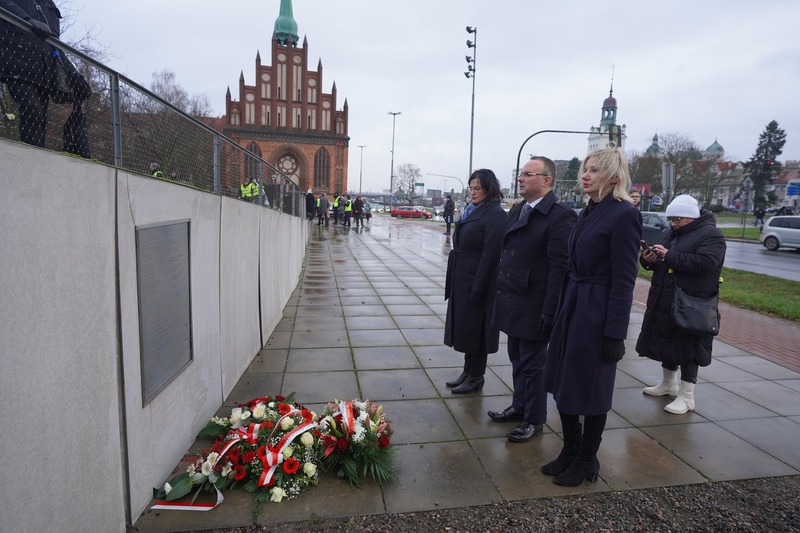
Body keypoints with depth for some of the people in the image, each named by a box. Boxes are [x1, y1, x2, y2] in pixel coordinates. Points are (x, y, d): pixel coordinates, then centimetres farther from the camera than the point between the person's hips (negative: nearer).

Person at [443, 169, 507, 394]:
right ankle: (468, 372, 30)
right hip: (462, 280, 9)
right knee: (464, 326, 16)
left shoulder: (495, 215, -14)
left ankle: (475, 378, 19)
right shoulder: (472, 211, 13)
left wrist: (478, 289, -19)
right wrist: (452, 282, 12)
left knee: (475, 328, 3)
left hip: (477, 282, -9)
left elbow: (490, 255, -18)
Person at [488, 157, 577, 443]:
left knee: (532, 364, 7)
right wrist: (501, 294, 11)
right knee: (517, 359, 20)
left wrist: (549, 312, -20)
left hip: (533, 307, -7)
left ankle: (534, 420, 26)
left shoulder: (560, 216, -16)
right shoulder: (517, 210, 10)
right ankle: (519, 406, 38)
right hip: (512, 303, 7)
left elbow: (560, 268, -20)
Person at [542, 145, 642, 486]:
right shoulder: (589, 212, 10)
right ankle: (570, 451, 34)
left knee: (590, 389, 7)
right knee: (562, 383, 15)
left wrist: (615, 334, -16)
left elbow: (623, 279, -16)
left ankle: (586, 460, 28)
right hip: (571, 309, 8)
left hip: (597, 315, -8)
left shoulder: (624, 215, -14)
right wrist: (562, 310, 13)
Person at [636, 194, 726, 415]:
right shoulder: (672, 234, 15)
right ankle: (668, 384, 33)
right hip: (665, 301, 8)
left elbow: (705, 262, -25)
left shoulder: (710, 234, -9)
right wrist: (649, 259, -5)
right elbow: (661, 262, 19)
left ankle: (686, 396, 10)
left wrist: (669, 256, -26)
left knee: (688, 347, 0)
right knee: (667, 342, 16)